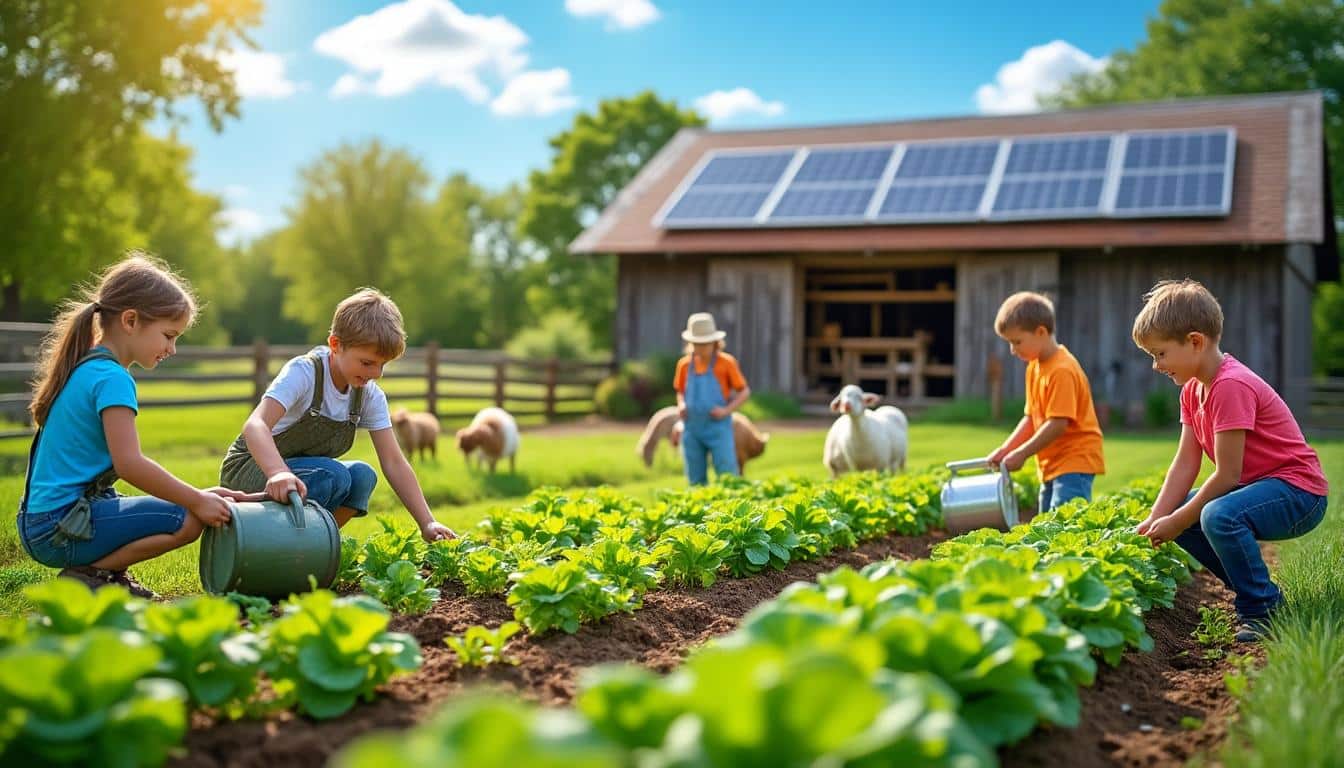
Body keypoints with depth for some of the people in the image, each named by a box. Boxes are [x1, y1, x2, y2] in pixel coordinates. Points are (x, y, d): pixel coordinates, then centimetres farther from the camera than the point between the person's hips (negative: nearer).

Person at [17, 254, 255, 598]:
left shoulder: (85, 369, 15)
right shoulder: (112, 379, -15)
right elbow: (129, 463, -23)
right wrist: (197, 499, -15)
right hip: (61, 528, -10)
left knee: (184, 504, 17)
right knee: (187, 520, -17)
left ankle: (106, 571, 5)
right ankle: (87, 575, -9)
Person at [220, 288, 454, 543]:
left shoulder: (370, 395, -6)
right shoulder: (303, 372, -23)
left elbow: (393, 462, -8)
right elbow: (255, 425, -39)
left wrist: (427, 523, -19)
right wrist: (278, 472, -60)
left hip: (304, 469, 6)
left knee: (362, 476, -22)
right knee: (334, 476, -31)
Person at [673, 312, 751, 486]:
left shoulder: (726, 362, -5)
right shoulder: (685, 364, 4)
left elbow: (745, 391, 2)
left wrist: (727, 410, -13)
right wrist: (681, 406, -2)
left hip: (718, 428, -3)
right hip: (692, 428, 4)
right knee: (696, 480, 8)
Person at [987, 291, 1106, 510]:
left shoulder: (1062, 370, -19)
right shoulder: (1034, 367, 11)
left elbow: (1058, 424, -24)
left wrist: (1022, 453, -18)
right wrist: (1005, 449, 2)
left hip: (1074, 461, -10)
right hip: (1052, 464, 10)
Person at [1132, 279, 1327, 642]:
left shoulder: (1231, 386, -25)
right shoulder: (1193, 389, 6)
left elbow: (1227, 474, -25)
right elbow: (1185, 463, 1)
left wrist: (1177, 522, -18)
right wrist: (1156, 519, -9)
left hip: (1299, 491, -10)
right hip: (1256, 486, 10)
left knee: (1219, 516, -35)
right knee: (1182, 515, 3)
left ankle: (1264, 610, -13)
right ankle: (1258, 591, 12)